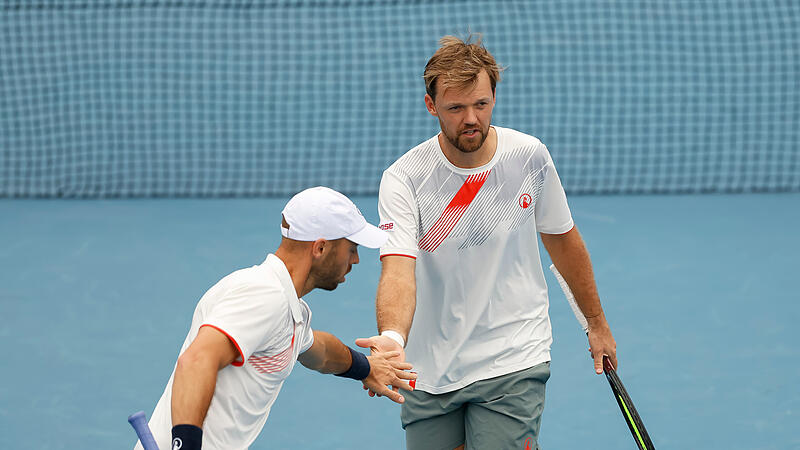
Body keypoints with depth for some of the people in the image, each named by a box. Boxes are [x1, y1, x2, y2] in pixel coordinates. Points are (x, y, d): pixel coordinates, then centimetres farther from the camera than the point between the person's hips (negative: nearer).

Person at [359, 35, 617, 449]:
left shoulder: (529, 157, -5)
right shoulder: (402, 179, -13)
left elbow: (562, 239, 11)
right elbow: (398, 270, -26)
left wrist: (596, 323, 18)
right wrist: (392, 338, -45)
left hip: (513, 364, -1)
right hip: (431, 371, 1)